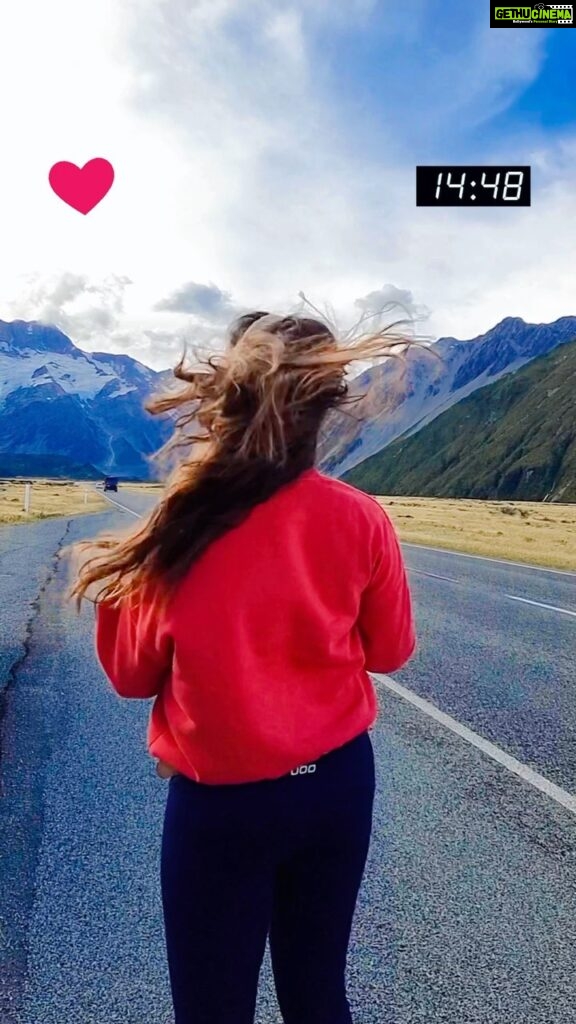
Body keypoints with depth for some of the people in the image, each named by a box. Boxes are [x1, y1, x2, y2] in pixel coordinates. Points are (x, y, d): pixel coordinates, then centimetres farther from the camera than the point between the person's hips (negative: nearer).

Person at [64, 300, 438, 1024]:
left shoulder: (181, 525, -18)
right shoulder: (359, 518, -11)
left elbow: (131, 674, -6)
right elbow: (390, 650, 4)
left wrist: (118, 584, 8)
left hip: (220, 801, -2)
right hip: (337, 782, 3)